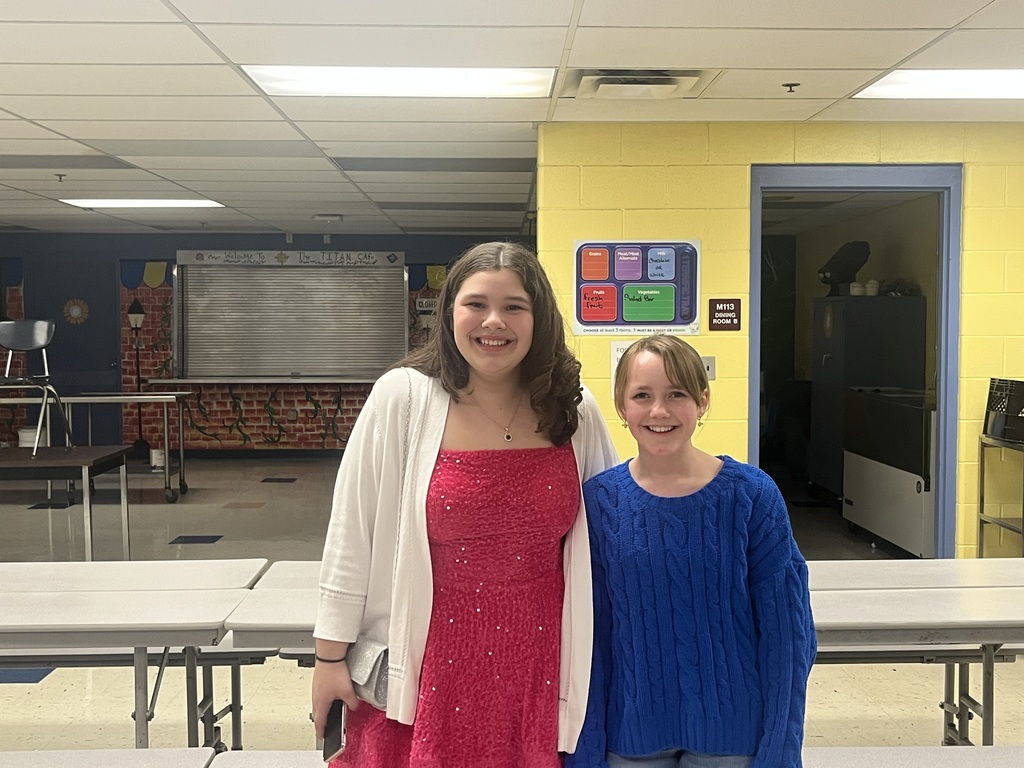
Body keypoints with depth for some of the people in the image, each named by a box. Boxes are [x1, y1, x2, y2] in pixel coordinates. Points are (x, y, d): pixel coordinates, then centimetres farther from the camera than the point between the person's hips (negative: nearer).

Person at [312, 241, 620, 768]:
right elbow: (351, 534, -5)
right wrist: (329, 657, -2)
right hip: (432, 669, -2)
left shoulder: (575, 411, -1)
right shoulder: (403, 398, -9)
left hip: (541, 667, 3)